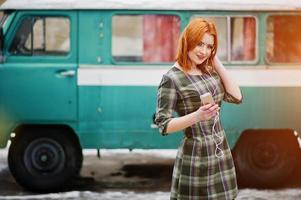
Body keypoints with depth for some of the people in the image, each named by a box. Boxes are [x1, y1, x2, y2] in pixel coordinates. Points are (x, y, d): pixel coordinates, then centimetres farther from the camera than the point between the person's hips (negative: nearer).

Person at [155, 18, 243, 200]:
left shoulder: (209, 71, 8)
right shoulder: (172, 78, -12)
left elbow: (236, 97, 0)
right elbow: (163, 125, -14)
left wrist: (216, 62, 0)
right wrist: (197, 116, -29)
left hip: (221, 151, 6)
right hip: (196, 155, -6)